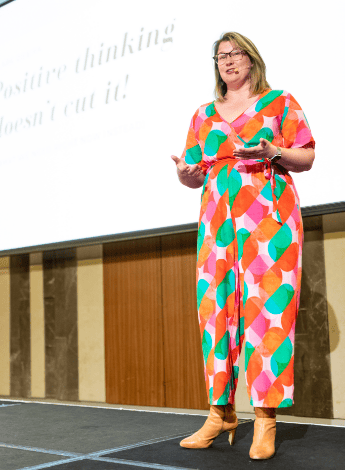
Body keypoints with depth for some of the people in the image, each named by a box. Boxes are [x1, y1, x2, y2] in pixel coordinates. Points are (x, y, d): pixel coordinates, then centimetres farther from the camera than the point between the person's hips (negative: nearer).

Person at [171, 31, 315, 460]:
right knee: (216, 306, -3)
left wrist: (272, 152, -14)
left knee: (265, 304, -10)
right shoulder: (204, 115, 20)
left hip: (268, 215, -3)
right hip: (218, 219, 4)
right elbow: (194, 174, 19)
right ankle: (220, 412, 6)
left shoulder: (279, 102, 10)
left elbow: (307, 158, 5)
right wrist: (185, 172, -5)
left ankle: (265, 418, -6)